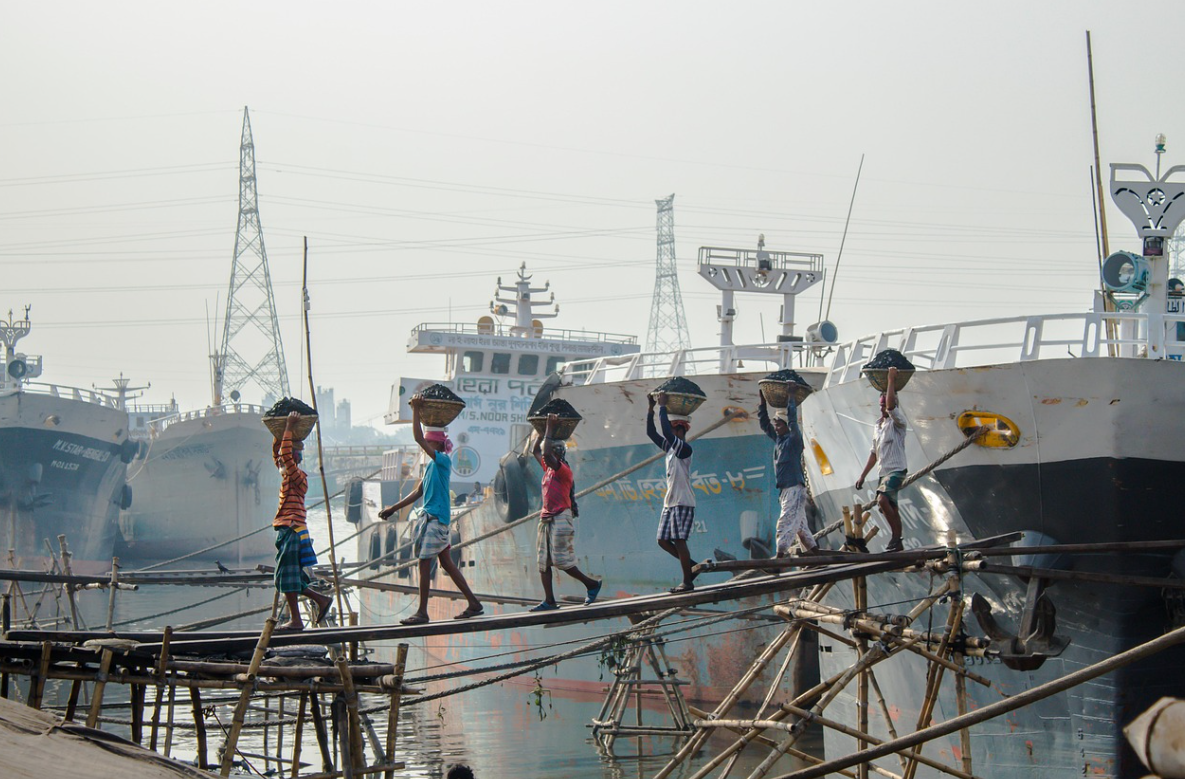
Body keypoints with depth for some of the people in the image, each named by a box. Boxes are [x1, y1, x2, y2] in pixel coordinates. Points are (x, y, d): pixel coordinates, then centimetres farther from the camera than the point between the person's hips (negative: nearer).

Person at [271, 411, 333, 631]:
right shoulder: (288, 475, 17)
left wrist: (289, 429, -15)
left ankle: (296, 620, -4)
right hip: (287, 532, 9)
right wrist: (281, 431, 19)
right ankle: (321, 600, 14)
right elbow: (276, 452, 28)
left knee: (287, 577, -7)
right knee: (288, 578, 10)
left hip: (292, 532, -9)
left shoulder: (297, 476, -8)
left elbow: (286, 453, -21)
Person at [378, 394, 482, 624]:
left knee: (424, 563, -7)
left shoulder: (443, 461, -11)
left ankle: (422, 612, -3)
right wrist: (393, 508, 20)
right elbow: (418, 492, 21)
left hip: (437, 518, -10)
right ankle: (473, 604, 16)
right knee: (446, 563, 12)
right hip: (432, 517, 10)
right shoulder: (432, 465, 16)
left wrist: (416, 410, -19)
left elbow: (419, 439, -22)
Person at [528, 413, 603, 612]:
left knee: (562, 561, -8)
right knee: (543, 562, 4)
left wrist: (550, 429, -19)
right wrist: (543, 429, 20)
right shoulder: (548, 469, 15)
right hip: (546, 519, 9)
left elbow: (546, 454, -26)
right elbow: (536, 451, 27)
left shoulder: (564, 470, -10)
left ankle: (591, 584, 9)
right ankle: (549, 601, 4)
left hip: (560, 519, -9)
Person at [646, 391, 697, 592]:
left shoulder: (684, 448, -12)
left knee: (679, 541, -9)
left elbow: (666, 431, -24)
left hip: (683, 502, -9)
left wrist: (663, 406, -17)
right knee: (663, 540, 8)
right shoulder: (669, 447, 14)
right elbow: (651, 433, 16)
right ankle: (692, 566, 19)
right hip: (670, 502, 9)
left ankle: (687, 582, -4)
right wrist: (651, 408, 8)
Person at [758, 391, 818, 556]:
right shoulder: (778, 439, 16)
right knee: (799, 524, 11)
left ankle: (781, 553, -22)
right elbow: (764, 423, 23)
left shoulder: (793, 440, -6)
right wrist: (762, 402, 18)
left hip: (795, 488, -9)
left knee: (786, 522, -16)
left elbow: (792, 419, -16)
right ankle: (813, 549, 16)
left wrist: (791, 397, -8)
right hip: (784, 490, 9)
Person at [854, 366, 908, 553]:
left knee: (882, 499, -27)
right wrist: (863, 475, 18)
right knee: (891, 508, 8)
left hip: (896, 471, -8)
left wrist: (892, 380, -19)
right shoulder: (879, 425, 17)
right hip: (884, 473, 8)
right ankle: (898, 543, 12)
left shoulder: (897, 422, -6)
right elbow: (874, 453, 21)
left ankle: (896, 536, -20)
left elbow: (891, 405, -27)